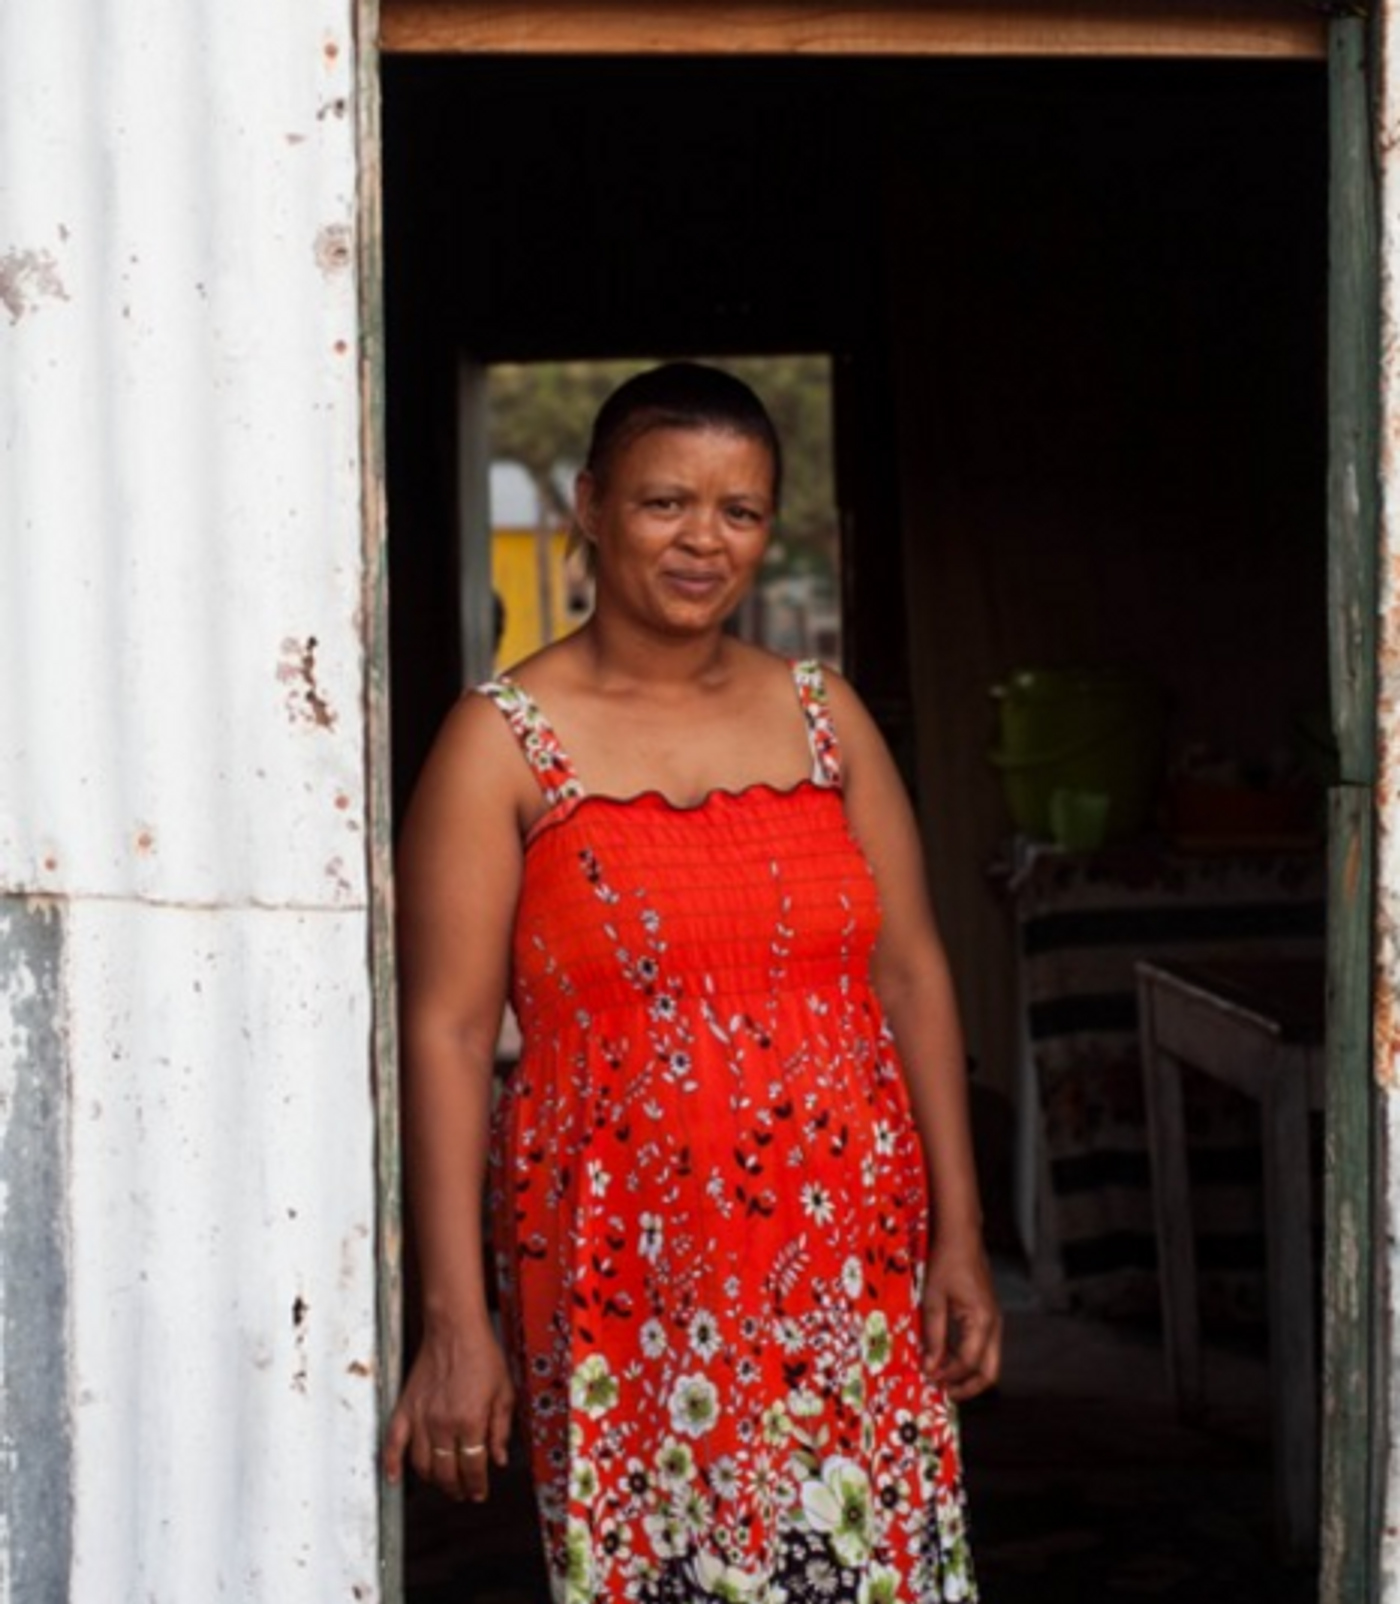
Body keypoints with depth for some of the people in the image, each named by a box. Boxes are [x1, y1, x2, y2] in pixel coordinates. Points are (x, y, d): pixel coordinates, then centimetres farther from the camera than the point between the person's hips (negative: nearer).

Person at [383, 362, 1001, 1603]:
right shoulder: (505, 741, -3)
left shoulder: (824, 714, 9)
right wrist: (455, 1319, -12)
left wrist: (959, 1236, 4)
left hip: (852, 1261, 3)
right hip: (628, 1280, -3)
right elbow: (447, 1033, -7)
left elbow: (911, 975, 9)